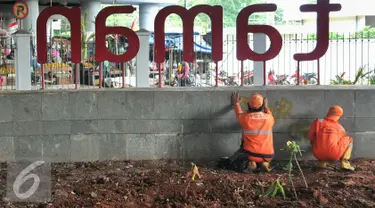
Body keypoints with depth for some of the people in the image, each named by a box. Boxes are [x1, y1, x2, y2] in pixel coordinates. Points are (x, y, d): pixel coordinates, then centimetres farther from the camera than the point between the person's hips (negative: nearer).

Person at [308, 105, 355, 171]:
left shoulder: (318, 122, 3)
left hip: (319, 154, 1)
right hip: (334, 155, -1)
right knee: (349, 139, 21)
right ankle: (345, 162, 6)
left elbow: (311, 137, 6)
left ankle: (321, 162, 16)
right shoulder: (341, 128, 10)